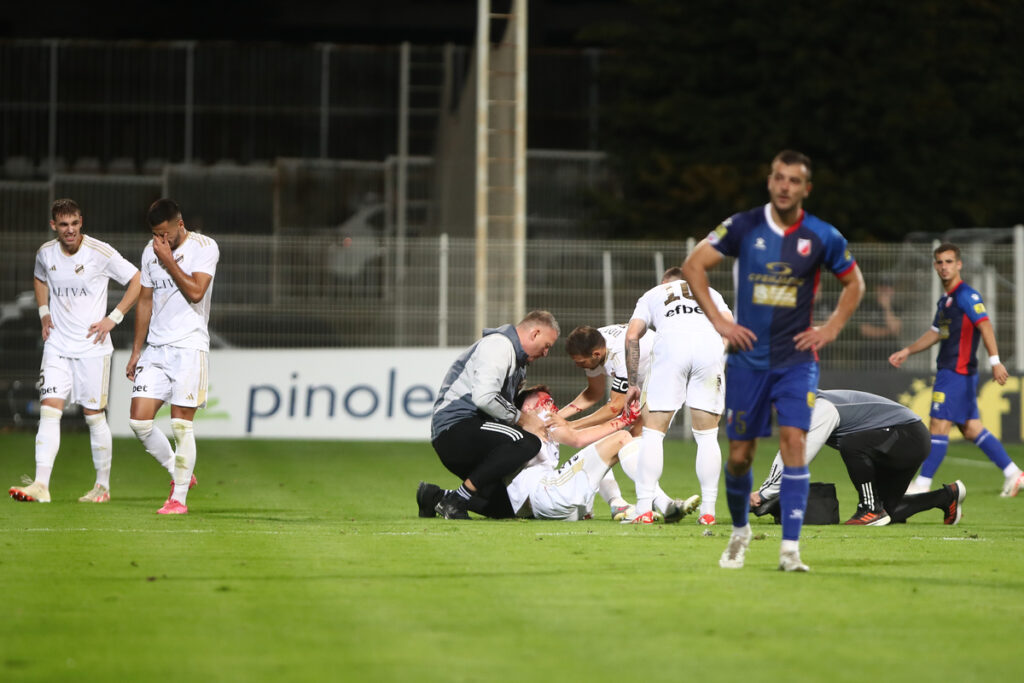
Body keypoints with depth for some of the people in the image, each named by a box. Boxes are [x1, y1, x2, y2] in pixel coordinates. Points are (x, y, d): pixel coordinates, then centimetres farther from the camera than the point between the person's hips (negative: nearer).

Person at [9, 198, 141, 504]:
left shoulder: (100, 253, -11)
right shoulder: (45, 253, 3)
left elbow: (137, 280, -4)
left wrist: (113, 318, -8)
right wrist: (44, 313, 12)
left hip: (92, 347, -3)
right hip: (57, 346, 3)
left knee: (94, 416, 1)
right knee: (49, 410, -9)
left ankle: (102, 486, 15)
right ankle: (41, 485, -15)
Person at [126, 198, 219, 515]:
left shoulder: (204, 247, -5)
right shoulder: (150, 252, 11)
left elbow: (195, 292, -17)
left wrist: (169, 261, -15)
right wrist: (136, 351, 16)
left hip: (189, 347, -6)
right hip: (155, 347, 6)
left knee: (181, 424, -7)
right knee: (139, 420, -3)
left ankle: (179, 497, 2)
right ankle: (178, 473, 18)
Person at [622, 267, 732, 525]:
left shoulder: (651, 295, 32)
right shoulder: (709, 292, 36)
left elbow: (632, 336, 18)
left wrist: (633, 383, 20)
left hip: (671, 344, -1)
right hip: (710, 345, 1)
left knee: (653, 432, 5)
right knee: (707, 436, 10)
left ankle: (644, 508, -2)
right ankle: (708, 511, 6)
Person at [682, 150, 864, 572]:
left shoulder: (822, 237, -2)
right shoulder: (743, 227, -3)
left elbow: (853, 284, 14)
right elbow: (693, 266, 3)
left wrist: (830, 329, 2)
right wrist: (719, 321, -3)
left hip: (796, 359, -1)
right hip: (748, 358, 1)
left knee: (793, 441, -16)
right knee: (740, 453, 4)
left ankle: (790, 549, -16)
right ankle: (739, 531, 30)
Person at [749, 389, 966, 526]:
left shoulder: (822, 409, -23)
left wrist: (764, 495, -20)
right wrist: (764, 493, 2)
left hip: (908, 437, -11)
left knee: (850, 445, -31)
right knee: (889, 509, 10)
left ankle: (871, 509, -19)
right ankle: (947, 496, 25)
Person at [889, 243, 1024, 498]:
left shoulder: (966, 295, -11)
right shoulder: (944, 300, 18)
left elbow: (984, 325, -20)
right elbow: (935, 333, 30)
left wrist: (995, 361, -29)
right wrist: (907, 351, 30)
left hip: (958, 371, -10)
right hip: (948, 370, 10)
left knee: (939, 424, -8)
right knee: (970, 427, 9)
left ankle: (922, 484, -5)